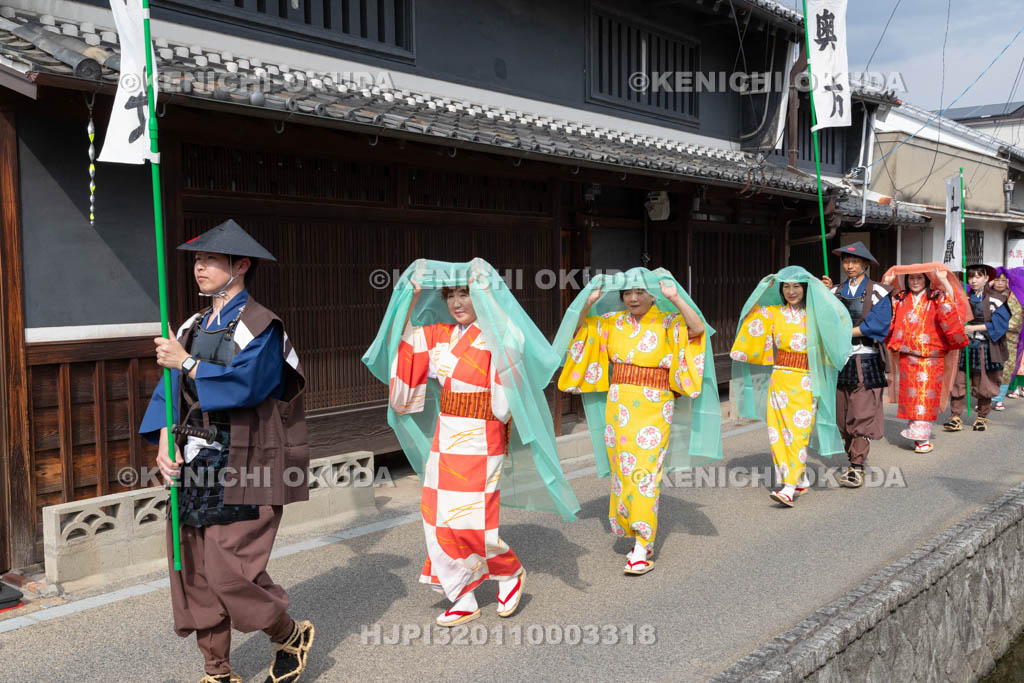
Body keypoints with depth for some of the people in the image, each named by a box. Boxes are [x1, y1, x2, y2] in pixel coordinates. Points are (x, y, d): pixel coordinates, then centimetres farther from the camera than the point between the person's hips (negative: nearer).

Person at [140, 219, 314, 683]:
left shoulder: (260, 327, -8)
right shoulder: (193, 327, 14)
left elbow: (245, 383, -23)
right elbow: (171, 392, 10)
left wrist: (186, 363, -16)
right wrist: (165, 440, -5)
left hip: (241, 470, -7)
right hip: (193, 467, 7)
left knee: (229, 571, -9)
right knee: (192, 571, 9)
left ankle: (291, 637, 18)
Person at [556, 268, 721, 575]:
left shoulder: (667, 322, -3)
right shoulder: (613, 322, 7)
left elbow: (699, 328, -19)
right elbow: (577, 329, 6)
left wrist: (674, 298, -24)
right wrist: (589, 302, -8)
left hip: (653, 407, -4)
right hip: (618, 404, 4)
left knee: (645, 473, -6)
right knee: (622, 471, 10)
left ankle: (642, 549, 0)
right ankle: (642, 535, 27)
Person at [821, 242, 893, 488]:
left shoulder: (878, 292, 1)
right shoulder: (836, 291, 13)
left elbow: (878, 325, -11)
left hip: (866, 360, -4)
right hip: (840, 360, 4)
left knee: (862, 415, -9)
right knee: (843, 417, 7)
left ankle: (857, 468, -9)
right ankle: (855, 461, 18)